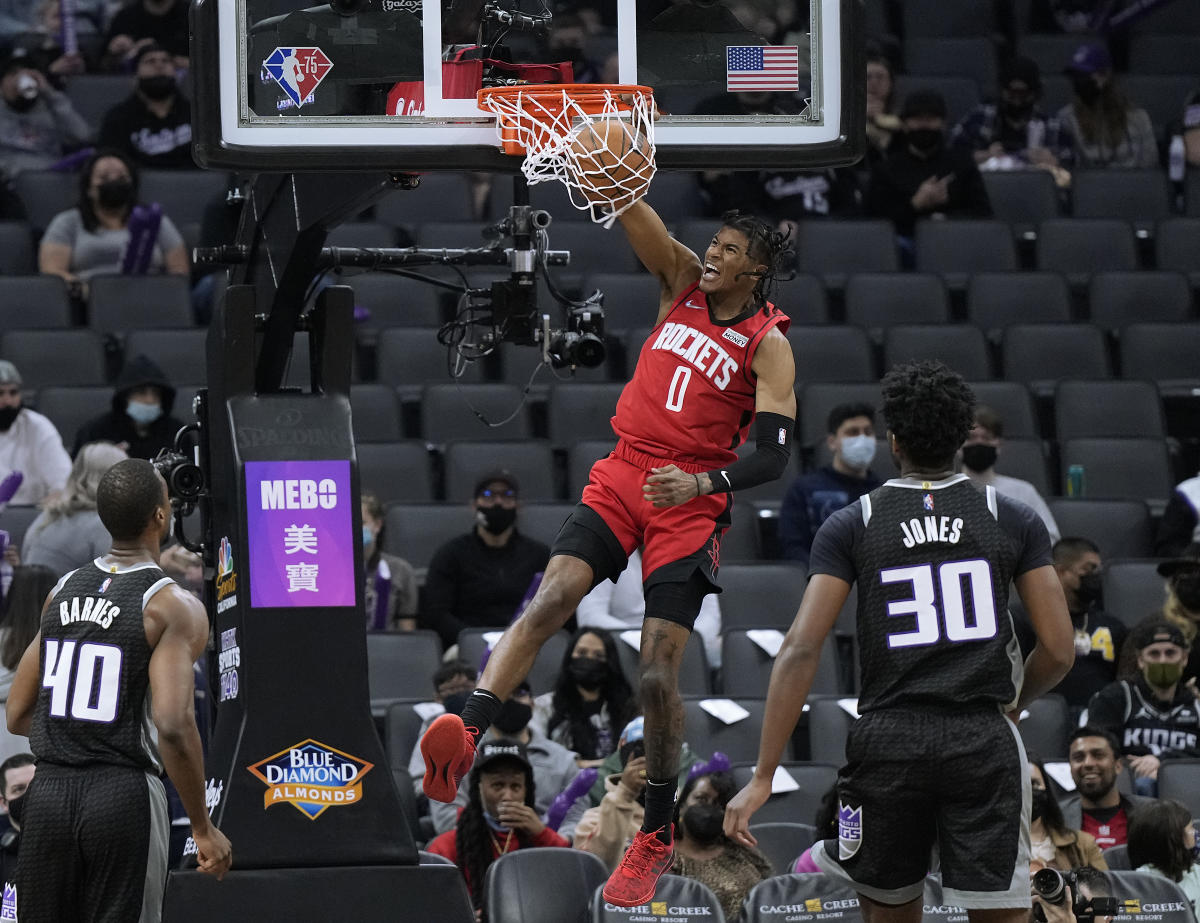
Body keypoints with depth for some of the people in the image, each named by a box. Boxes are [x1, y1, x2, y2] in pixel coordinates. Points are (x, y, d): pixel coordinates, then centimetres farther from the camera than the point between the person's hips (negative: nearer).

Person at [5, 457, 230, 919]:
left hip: (49, 792, 5)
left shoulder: (64, 590, 10)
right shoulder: (174, 608, -9)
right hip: (122, 793, -5)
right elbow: (174, 726, -19)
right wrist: (204, 829, -11)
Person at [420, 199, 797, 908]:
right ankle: (467, 732, -38)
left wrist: (700, 484, -24)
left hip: (692, 504, -3)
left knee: (658, 675, -7)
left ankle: (657, 837, 7)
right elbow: (630, 209, -3)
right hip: (623, 477, 3)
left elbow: (774, 458, -9)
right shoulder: (683, 283, 9)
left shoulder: (768, 345, -3)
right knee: (551, 598, -22)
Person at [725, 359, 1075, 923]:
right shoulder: (1013, 520, 5)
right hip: (983, 743, -1)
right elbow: (1058, 652, 3)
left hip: (888, 743, 1)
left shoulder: (850, 527, 3)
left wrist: (763, 778, -5)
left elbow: (800, 651, -5)